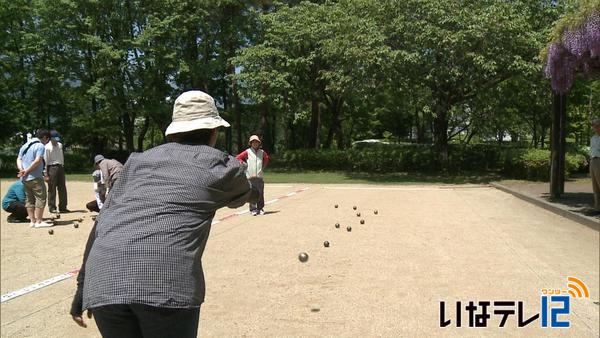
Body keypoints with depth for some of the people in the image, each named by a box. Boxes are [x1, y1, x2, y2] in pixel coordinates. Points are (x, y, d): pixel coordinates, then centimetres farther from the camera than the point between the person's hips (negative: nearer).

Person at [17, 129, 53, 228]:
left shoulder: (24, 146, 17)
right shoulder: (40, 146, -9)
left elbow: (19, 159, 12)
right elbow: (37, 161, -19)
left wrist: (21, 170, -3)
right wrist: (27, 171, -13)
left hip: (24, 179, 8)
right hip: (35, 178, -8)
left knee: (30, 200, 13)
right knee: (41, 198, -2)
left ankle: (32, 221, 16)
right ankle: (39, 222, -3)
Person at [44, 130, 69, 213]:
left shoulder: (60, 145, 10)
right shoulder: (47, 147, -9)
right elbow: (46, 161, -10)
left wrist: (63, 168, 14)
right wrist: (46, 174, -13)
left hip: (60, 167, 6)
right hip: (52, 168, -6)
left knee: (62, 188, 8)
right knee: (52, 189, 0)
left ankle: (63, 207, 15)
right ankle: (52, 207, 8)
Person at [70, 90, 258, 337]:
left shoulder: (139, 160, 22)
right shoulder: (221, 166, 14)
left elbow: (101, 224, 18)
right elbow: (242, 196, 36)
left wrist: (81, 289, 22)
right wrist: (253, 190, 59)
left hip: (102, 283, 4)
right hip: (168, 280, -4)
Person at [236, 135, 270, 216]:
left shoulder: (262, 152, 10)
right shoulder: (247, 152, 0)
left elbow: (266, 158, 27)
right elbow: (238, 158, 4)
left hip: (259, 176, 3)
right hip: (250, 176, -3)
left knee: (260, 193, 3)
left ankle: (260, 208, 12)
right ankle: (253, 209, 2)